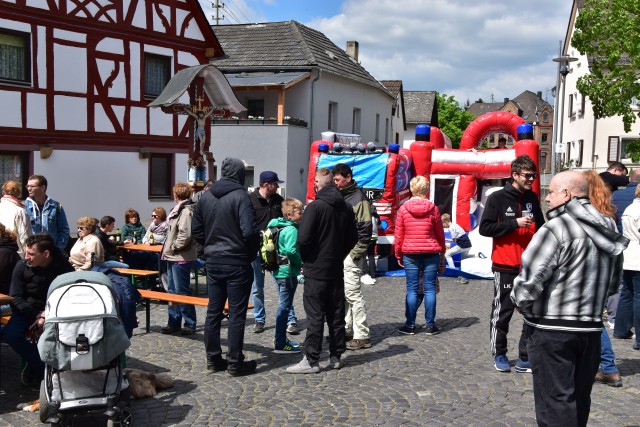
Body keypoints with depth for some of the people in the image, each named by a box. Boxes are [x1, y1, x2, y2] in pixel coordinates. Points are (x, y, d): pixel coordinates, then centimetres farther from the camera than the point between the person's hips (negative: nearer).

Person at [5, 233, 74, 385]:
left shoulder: (64, 268, -12)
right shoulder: (22, 267, -8)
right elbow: (16, 298, -6)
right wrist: (37, 316, -20)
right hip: (27, 310, 1)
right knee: (11, 335, -27)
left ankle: (35, 366, -4)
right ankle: (41, 368, -6)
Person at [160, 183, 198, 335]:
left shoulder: (186, 211, -17)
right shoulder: (178, 210, 14)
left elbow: (185, 234, -26)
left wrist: (173, 247, -16)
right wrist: (168, 248, 12)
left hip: (181, 258, -10)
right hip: (173, 257, 10)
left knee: (182, 291, -2)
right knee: (173, 290, 15)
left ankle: (190, 324, 8)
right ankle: (174, 322, 24)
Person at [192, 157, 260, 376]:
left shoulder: (206, 197, 7)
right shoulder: (240, 196, -14)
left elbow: (196, 230, 12)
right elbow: (250, 231, -21)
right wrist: (251, 254, -5)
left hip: (213, 262, 6)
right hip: (237, 263, -6)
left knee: (213, 311, 12)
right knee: (237, 313, 1)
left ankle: (213, 358, 20)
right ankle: (235, 362, 6)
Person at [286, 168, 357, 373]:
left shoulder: (315, 206, -15)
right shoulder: (346, 207, 6)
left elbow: (303, 238, -19)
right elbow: (353, 237, 12)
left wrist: (306, 258, -2)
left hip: (316, 270, -6)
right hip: (336, 270, 6)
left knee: (315, 316, -2)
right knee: (336, 314, 12)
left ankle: (311, 360, 1)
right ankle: (336, 356, 20)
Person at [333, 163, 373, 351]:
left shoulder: (359, 198, -10)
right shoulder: (339, 196, 16)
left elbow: (365, 229, -15)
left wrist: (356, 253, -17)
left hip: (349, 254, -9)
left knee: (353, 294, -8)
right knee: (341, 294, 14)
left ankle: (362, 336, -3)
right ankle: (346, 330, 24)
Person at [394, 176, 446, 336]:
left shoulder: (403, 209, -2)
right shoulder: (433, 209, -1)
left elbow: (398, 235, 1)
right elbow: (440, 234, 6)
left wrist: (398, 254, 12)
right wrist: (442, 253, 18)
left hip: (410, 254, 0)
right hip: (431, 253, 0)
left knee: (412, 289, 5)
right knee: (430, 288, 5)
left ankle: (410, 325, 8)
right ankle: (430, 325, 9)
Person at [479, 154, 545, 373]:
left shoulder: (532, 198, 10)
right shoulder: (497, 198, -7)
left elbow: (540, 227, 19)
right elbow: (485, 228, -12)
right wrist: (515, 223, -17)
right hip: (506, 266, -5)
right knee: (502, 311, 5)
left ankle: (525, 357, 14)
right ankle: (499, 354, 19)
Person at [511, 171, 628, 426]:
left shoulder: (556, 229, -17)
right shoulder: (607, 230, 9)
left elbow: (529, 282, -21)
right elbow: (613, 282, 17)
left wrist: (520, 302, -2)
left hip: (552, 331, -7)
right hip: (591, 329, 8)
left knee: (555, 404, 0)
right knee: (579, 401, 20)